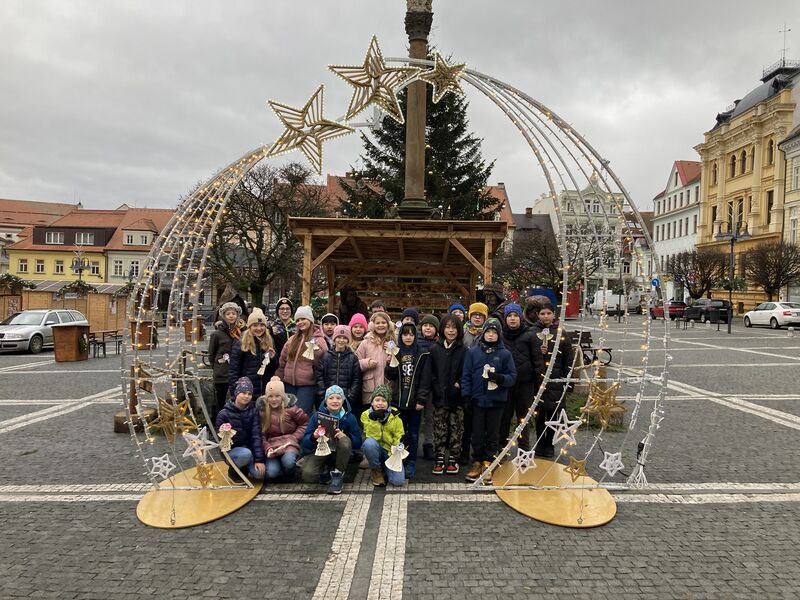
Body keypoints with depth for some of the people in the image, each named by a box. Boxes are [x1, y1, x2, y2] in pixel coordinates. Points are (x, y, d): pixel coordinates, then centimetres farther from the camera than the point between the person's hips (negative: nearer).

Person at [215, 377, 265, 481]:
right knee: (246, 454, -36)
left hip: (249, 448, 3)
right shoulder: (224, 414, -10)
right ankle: (233, 471, -2)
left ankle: (244, 468, 13)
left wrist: (259, 459, -18)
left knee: (260, 473, -22)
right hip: (231, 450, -3)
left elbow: (256, 435, -10)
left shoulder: (253, 411, -3)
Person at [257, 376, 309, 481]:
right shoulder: (262, 409, 0)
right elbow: (261, 434, 2)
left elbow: (305, 423, 3)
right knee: (271, 472, -24)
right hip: (271, 444, 1)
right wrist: (267, 448, -14)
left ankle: (290, 476, 3)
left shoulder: (291, 407, -5)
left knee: (288, 461, -34)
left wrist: (294, 437, -7)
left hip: (289, 443, -1)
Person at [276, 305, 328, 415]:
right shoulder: (292, 339, 9)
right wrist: (278, 378, 15)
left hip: (307, 386, -5)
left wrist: (317, 350, -25)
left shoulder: (318, 340, -4)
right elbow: (282, 360, 16)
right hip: (289, 384, 5)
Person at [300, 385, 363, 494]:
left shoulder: (349, 417, -6)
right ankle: (325, 472, 7)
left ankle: (338, 474, -12)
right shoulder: (317, 416, -7)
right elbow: (305, 442, -8)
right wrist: (313, 437, -32)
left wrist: (345, 436, -29)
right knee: (307, 475, -28)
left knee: (345, 441, -33)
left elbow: (358, 442, -8)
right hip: (319, 450, 0)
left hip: (339, 453, 0)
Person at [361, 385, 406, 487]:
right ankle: (376, 470, -7)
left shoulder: (395, 415, -6)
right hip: (374, 450, 0)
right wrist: (374, 419, -31)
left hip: (391, 451, 0)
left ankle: (385, 467, 15)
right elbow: (373, 437, -18)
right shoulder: (366, 415, -8)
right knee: (369, 442, -35)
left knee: (398, 481, -20)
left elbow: (399, 438, -4)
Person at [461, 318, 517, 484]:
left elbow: (512, 377, -2)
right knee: (477, 434, 9)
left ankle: (487, 465, 20)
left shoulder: (505, 354, -1)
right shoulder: (473, 352, 0)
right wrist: (466, 395, -6)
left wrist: (499, 378, -20)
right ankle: (477, 463, 22)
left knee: (492, 435, 9)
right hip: (478, 400, 0)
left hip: (496, 401, 0)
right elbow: (466, 375, 1)